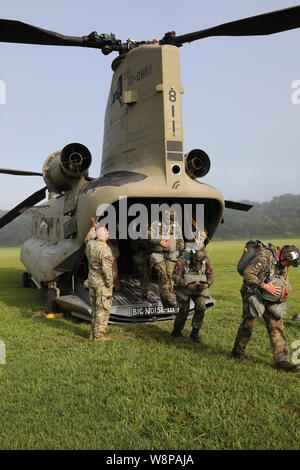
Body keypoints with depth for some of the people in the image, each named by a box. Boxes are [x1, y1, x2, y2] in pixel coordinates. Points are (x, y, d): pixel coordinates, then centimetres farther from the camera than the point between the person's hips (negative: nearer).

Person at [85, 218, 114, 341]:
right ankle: (99, 335, 5)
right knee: (103, 309, 1)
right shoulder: (105, 249, -22)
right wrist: (110, 285, -16)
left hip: (92, 281, 8)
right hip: (102, 284, -8)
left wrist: (93, 227, 37)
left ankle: (93, 333, 26)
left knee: (94, 308, 18)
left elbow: (88, 238, 27)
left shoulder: (90, 244, 0)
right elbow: (106, 269, -25)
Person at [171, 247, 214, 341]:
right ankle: (176, 331, 24)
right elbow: (175, 276, -16)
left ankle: (195, 332, 0)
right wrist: (187, 285, -27)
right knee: (184, 311, -2)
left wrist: (207, 284, -20)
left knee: (201, 307, -16)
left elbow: (210, 275, 2)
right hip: (185, 289, -2)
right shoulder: (182, 260, -18)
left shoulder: (206, 261, -8)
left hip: (200, 288, 2)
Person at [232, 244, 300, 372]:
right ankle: (238, 351, 25)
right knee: (248, 324, 2)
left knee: (276, 326, 0)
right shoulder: (264, 256, -23)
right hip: (253, 295, -7)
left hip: (269, 297, 7)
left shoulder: (281, 263, 4)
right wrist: (265, 286, -28)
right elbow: (247, 274, -27)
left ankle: (282, 360, 0)